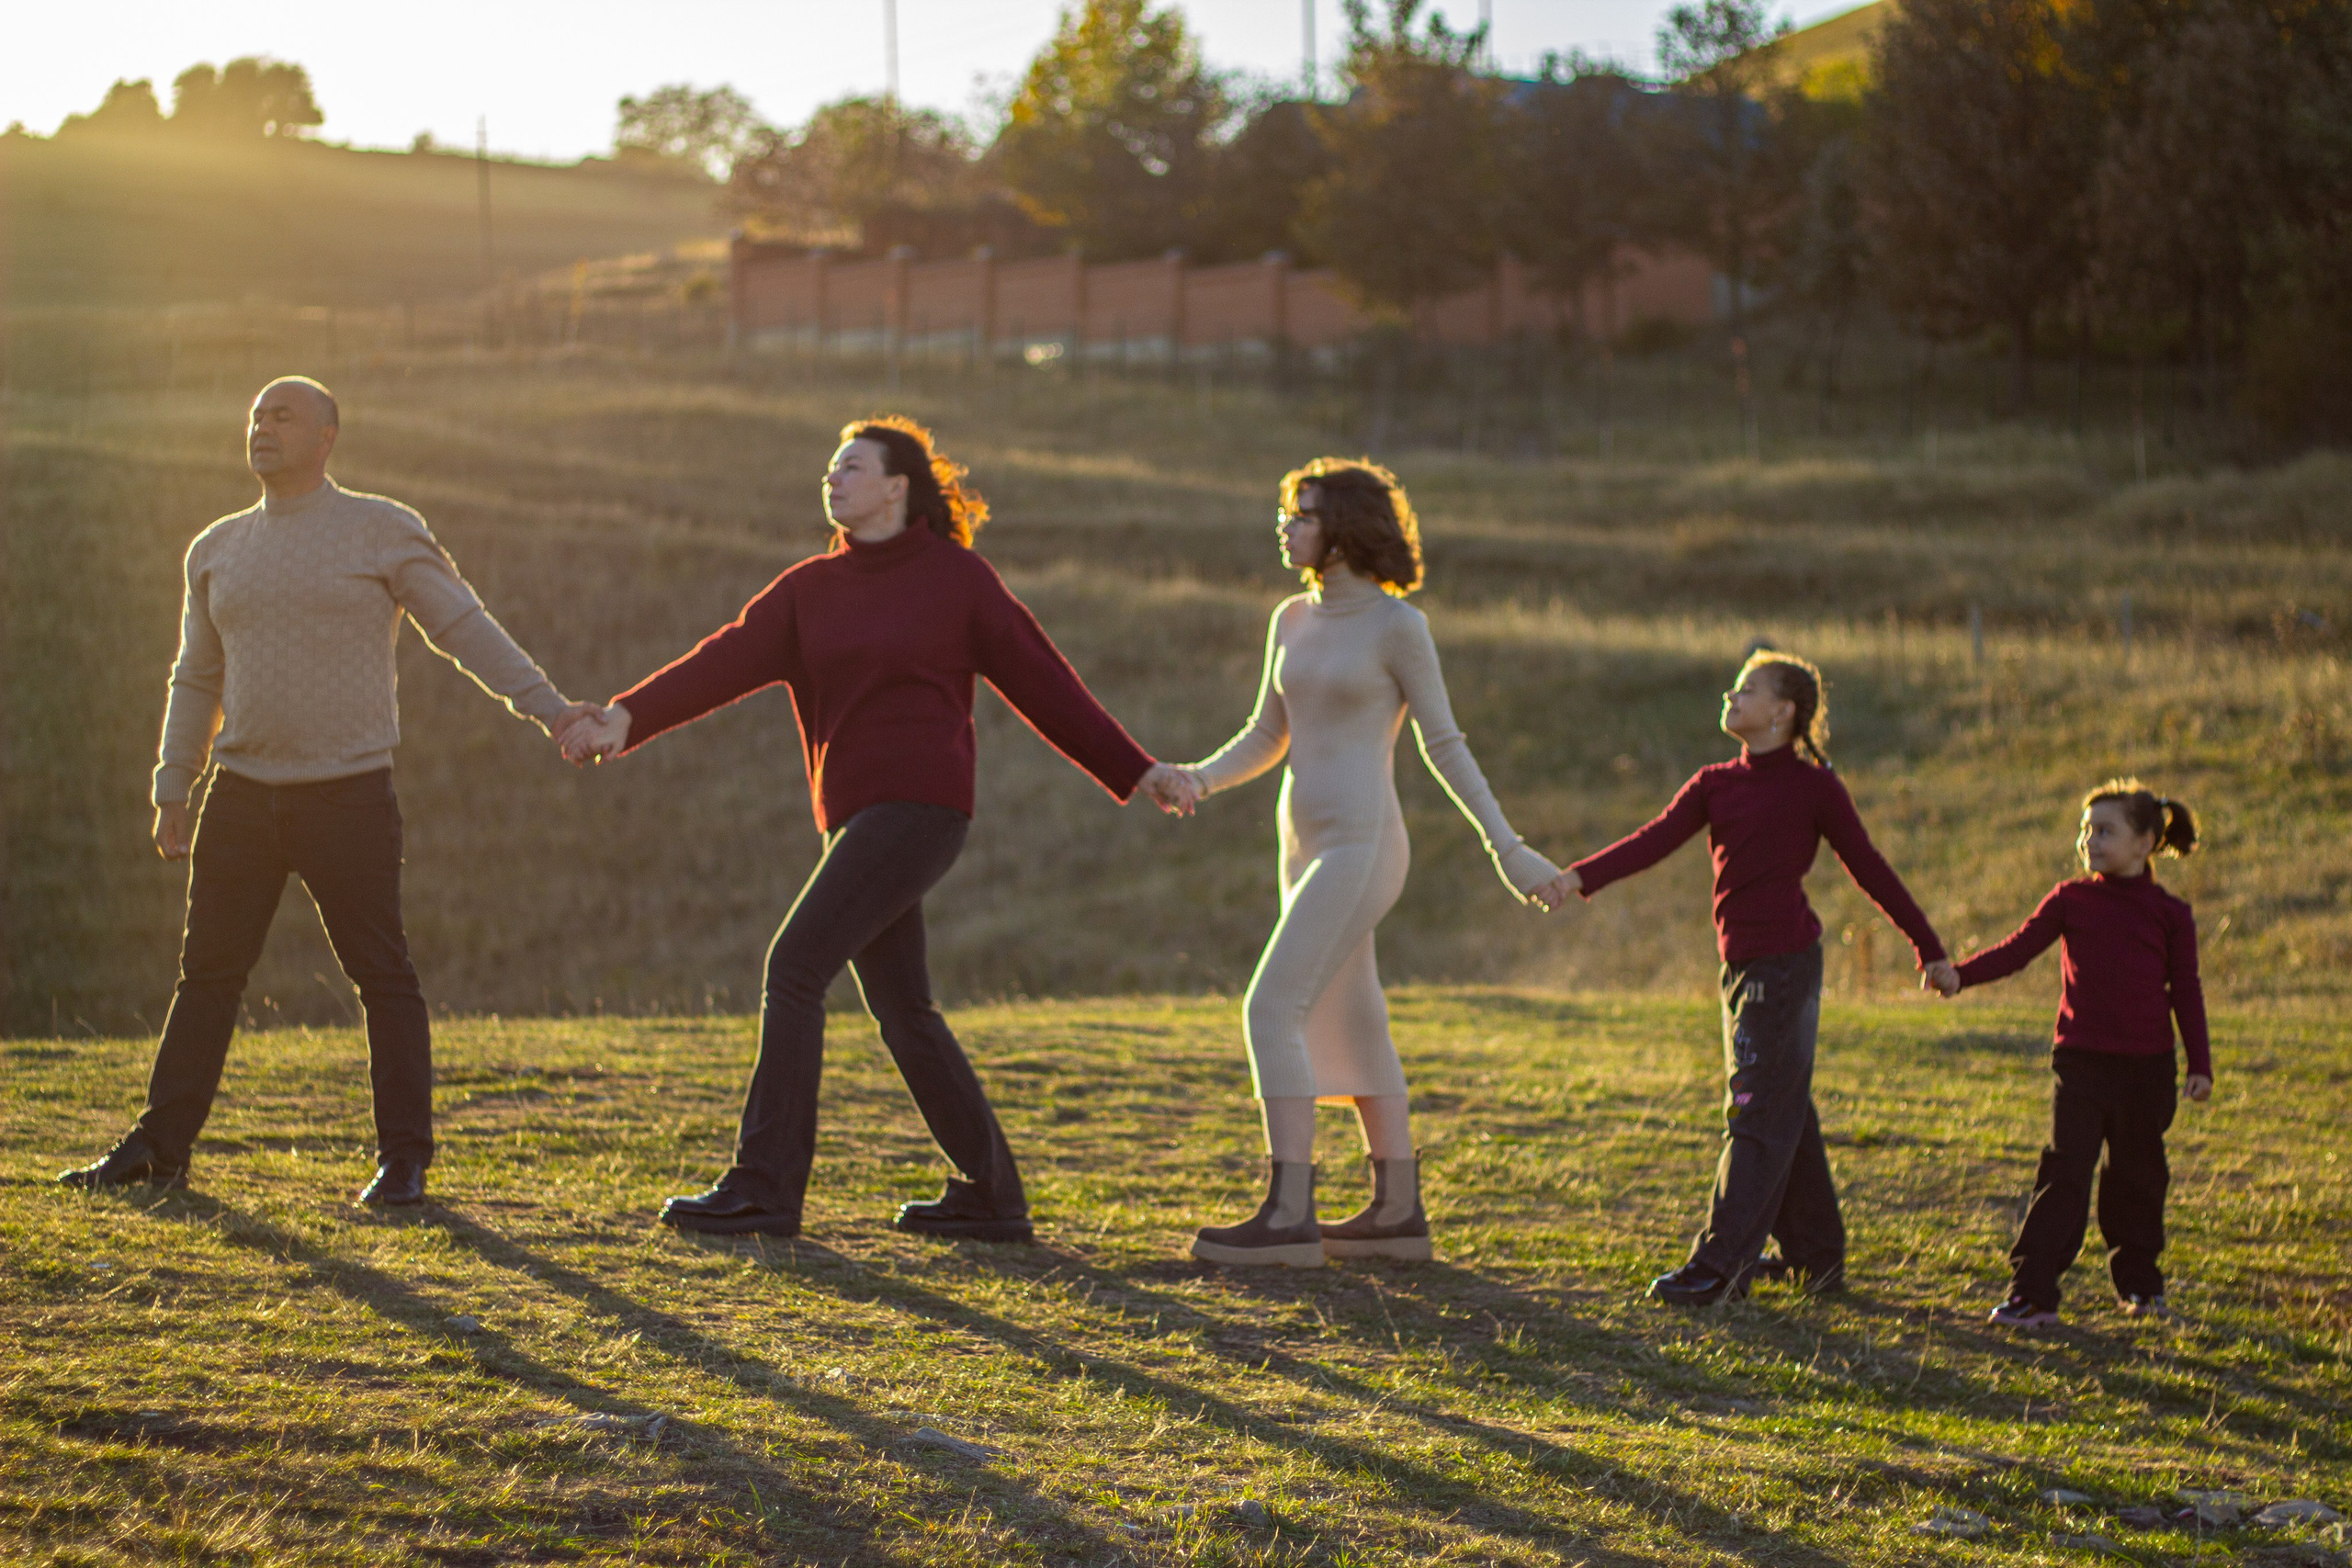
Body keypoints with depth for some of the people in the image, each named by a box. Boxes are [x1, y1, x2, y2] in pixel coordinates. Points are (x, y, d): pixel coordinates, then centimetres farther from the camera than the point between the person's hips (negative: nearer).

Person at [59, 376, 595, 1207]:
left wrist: (547, 705, -13)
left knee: (383, 977, -2)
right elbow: (197, 679, 20)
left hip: (350, 795, -4)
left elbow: (468, 630, -3)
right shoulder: (219, 549, 13)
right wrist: (171, 791, 16)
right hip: (243, 795, 4)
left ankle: (403, 1160, 4)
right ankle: (161, 1146, 14)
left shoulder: (383, 532, -1)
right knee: (208, 973, 7)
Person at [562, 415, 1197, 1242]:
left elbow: (1040, 680, 5)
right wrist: (626, 717, -13)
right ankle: (992, 1197, 18)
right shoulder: (809, 589, 13)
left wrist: (1134, 771, 6)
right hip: (854, 818, 7)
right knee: (901, 1011, 9)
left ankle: (764, 1188, -11)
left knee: (794, 966, -14)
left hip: (917, 807, -7)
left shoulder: (957, 577, 0)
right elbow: (726, 661, 1)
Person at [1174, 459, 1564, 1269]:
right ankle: (1398, 1212, 19)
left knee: (1271, 1011, -15)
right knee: (1350, 1027, 12)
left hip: (1359, 847, -8)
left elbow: (1443, 743, -4)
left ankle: (1288, 1217, -15)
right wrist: (1195, 781, -4)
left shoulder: (1398, 624, -9)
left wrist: (1507, 846, -7)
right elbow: (1268, 739, 15)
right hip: (1307, 846, 8)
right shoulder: (1294, 619, 11)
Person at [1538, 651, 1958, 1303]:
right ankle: (1817, 1255, 23)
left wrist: (1930, 950, 5)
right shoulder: (1714, 784, 12)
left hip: (1785, 963, -7)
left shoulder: (1813, 788, -5)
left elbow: (1870, 869, 0)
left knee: (1757, 1114, -6)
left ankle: (1718, 1264, -6)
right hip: (1741, 962, 7)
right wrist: (1579, 877, -17)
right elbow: (1655, 840, -1)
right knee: (1785, 1114, 14)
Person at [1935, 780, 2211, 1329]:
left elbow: (2186, 990, 6)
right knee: (2064, 1172, -7)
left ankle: (2138, 1281, 28)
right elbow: (2018, 948, -2)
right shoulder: (2070, 900, 5)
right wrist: (1961, 975, -17)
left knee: (2137, 1175, 10)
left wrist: (2200, 1063, 1)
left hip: (2147, 1065, 0)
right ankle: (2032, 1290, -8)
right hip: (2081, 1060, 0)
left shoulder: (2169, 914, 2)